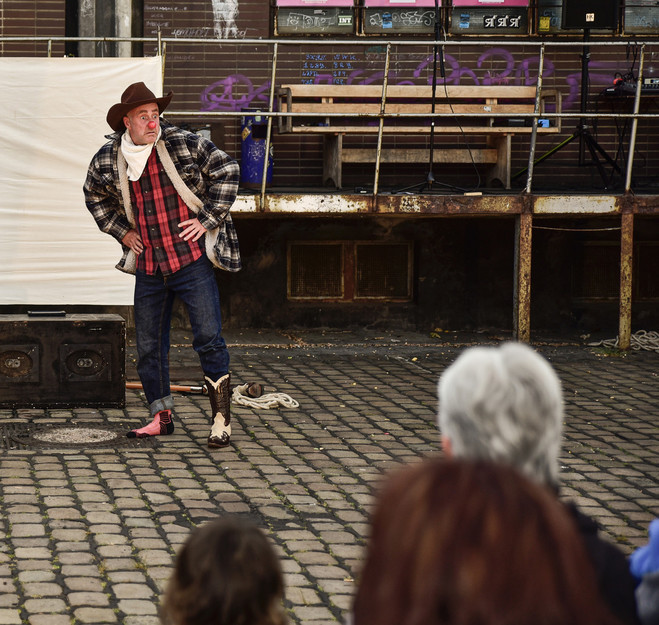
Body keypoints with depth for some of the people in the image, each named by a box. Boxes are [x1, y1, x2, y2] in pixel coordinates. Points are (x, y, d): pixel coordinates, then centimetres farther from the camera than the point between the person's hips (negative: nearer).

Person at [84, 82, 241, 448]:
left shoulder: (185, 144, -8)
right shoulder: (107, 160, 2)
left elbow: (227, 171, 0)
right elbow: (94, 197, 22)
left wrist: (207, 219, -5)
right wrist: (121, 231, 11)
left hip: (192, 260, -4)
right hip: (148, 266, 4)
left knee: (208, 340, -7)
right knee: (148, 345, 9)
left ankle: (221, 420, 3)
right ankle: (161, 417, 23)